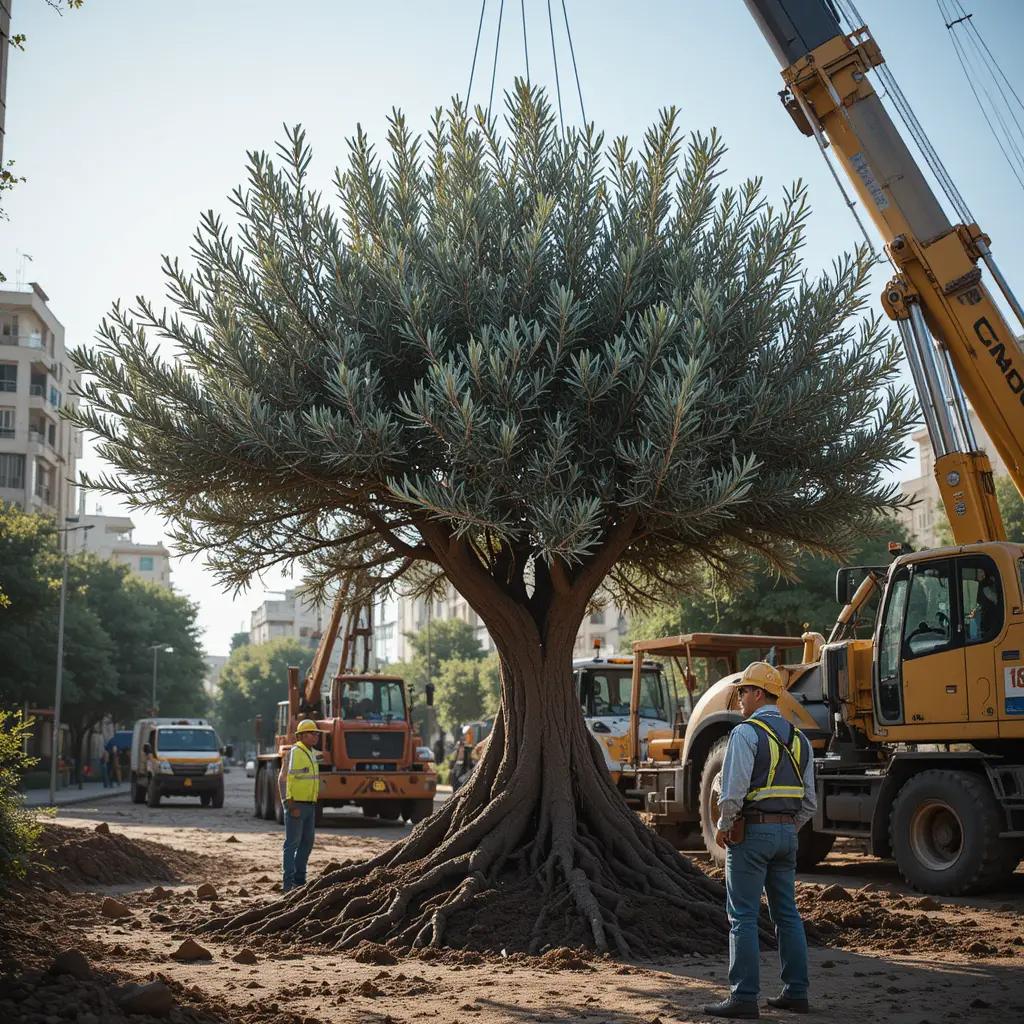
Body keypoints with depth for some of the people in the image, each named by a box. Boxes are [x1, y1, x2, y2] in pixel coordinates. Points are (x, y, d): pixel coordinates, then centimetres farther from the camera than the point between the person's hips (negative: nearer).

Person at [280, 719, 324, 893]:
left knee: (307, 842, 12)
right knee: (292, 843, -6)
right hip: (296, 805, -9)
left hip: (309, 805, 9)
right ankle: (288, 883, -3)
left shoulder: (311, 753, 15)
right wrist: (292, 806, -22)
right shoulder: (295, 753, -14)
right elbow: (287, 779, -19)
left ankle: (300, 880, 21)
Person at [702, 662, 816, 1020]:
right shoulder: (798, 738, 12)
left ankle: (744, 997, -5)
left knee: (743, 917, -4)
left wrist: (723, 828, -4)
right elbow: (808, 801, 14)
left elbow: (733, 791, -18)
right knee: (787, 914, 13)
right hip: (787, 833, 7)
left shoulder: (746, 733, -12)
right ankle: (796, 991, 16)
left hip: (751, 831, -7)